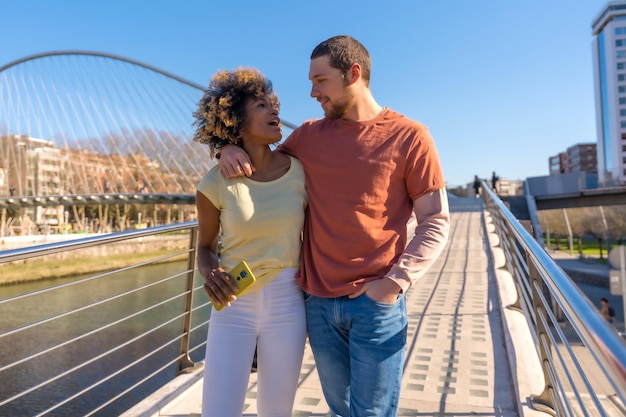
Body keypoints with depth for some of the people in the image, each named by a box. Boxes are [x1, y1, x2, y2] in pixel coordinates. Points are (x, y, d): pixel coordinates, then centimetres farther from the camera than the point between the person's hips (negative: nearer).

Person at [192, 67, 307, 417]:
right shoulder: (215, 184, -9)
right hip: (232, 306, -1)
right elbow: (206, 247, 4)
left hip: (287, 304, 2)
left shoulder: (300, 171, -6)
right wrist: (211, 274, -18)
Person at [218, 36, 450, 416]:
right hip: (319, 303, 4)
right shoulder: (308, 135, 8)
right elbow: (266, 169, 21)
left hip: (377, 303, -3)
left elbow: (436, 222, -4)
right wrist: (232, 149, -1)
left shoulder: (409, 136, -4)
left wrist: (396, 281, -15)